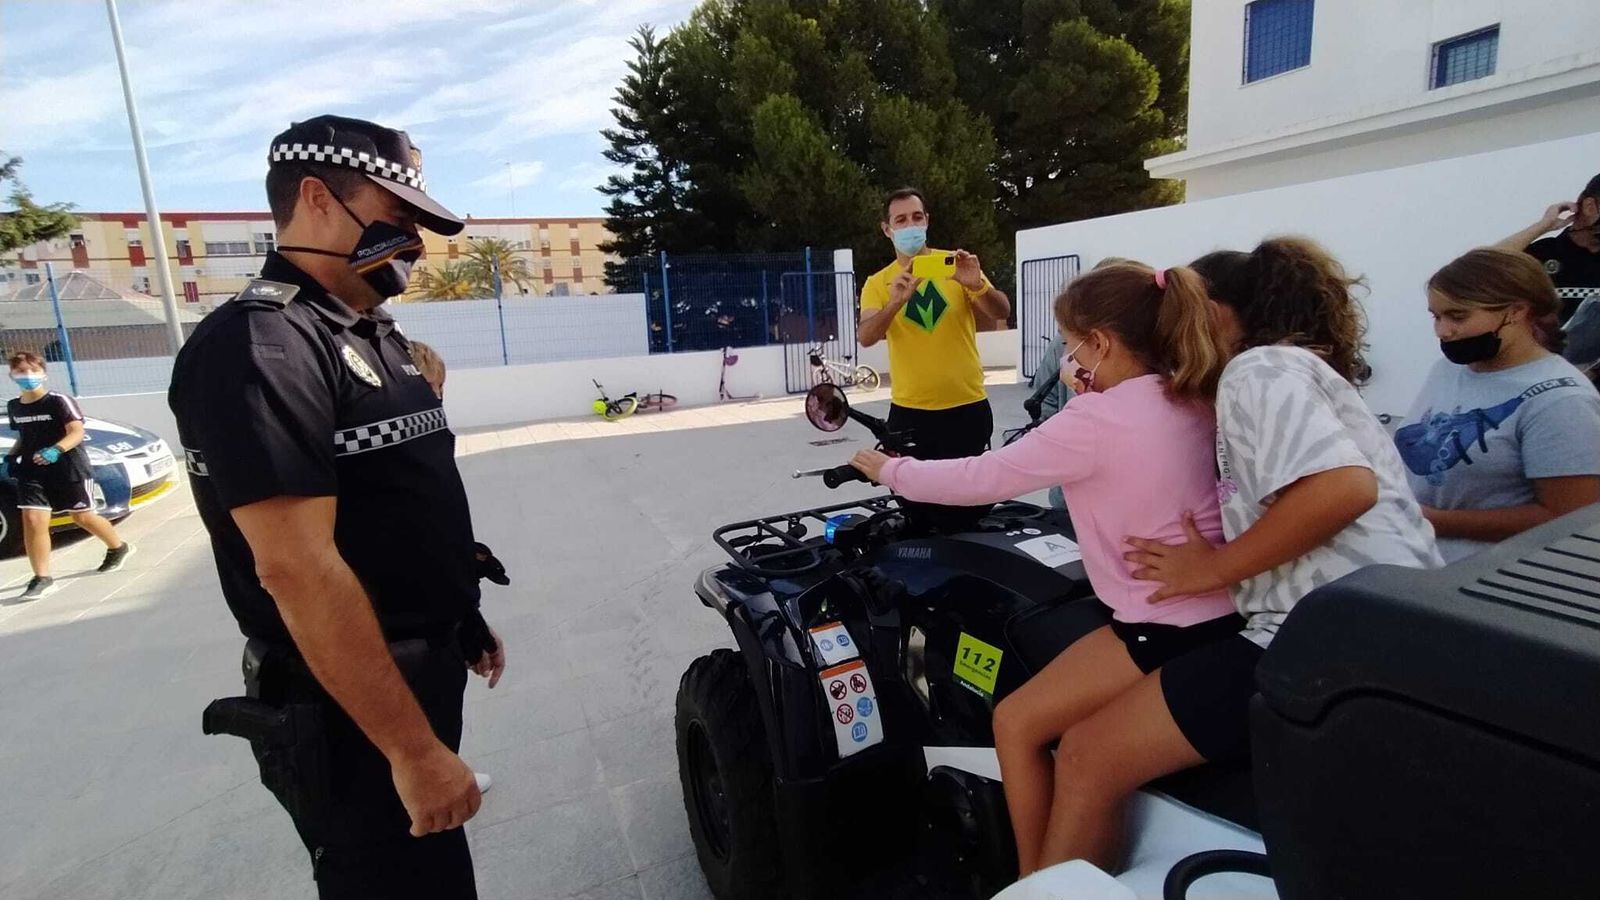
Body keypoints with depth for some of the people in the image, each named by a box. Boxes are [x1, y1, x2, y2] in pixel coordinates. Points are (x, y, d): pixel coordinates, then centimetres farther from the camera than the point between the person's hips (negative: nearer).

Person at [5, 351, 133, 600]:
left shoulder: (59, 401, -10)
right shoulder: (13, 407, 10)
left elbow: (76, 433, -19)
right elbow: (23, 437, 23)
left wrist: (55, 450, -36)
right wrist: (11, 456, 5)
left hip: (70, 469, -5)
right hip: (32, 472, 5)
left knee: (82, 517, 8)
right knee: (32, 520, -8)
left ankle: (119, 548, 33)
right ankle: (42, 578, -5)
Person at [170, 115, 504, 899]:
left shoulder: (374, 334, 10)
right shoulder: (258, 347, -21)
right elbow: (296, 568, -28)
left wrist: (465, 622, 18)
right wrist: (415, 747, -26)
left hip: (420, 676, 9)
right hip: (350, 715, -9)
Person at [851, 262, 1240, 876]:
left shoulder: (1095, 421, -19)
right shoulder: (1191, 403, 7)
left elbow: (980, 479, -13)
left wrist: (889, 471, 1)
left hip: (1169, 631, -9)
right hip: (1214, 614, 9)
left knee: (1017, 723, 2)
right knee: (1072, 741, 13)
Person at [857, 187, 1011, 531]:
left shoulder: (955, 264, 1)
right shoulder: (877, 283, 2)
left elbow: (1001, 313, -9)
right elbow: (865, 338, -13)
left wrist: (977, 285, -30)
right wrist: (895, 303, -31)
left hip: (968, 407, 0)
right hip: (909, 412, 1)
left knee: (971, 503, 7)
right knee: (915, 503, 10)